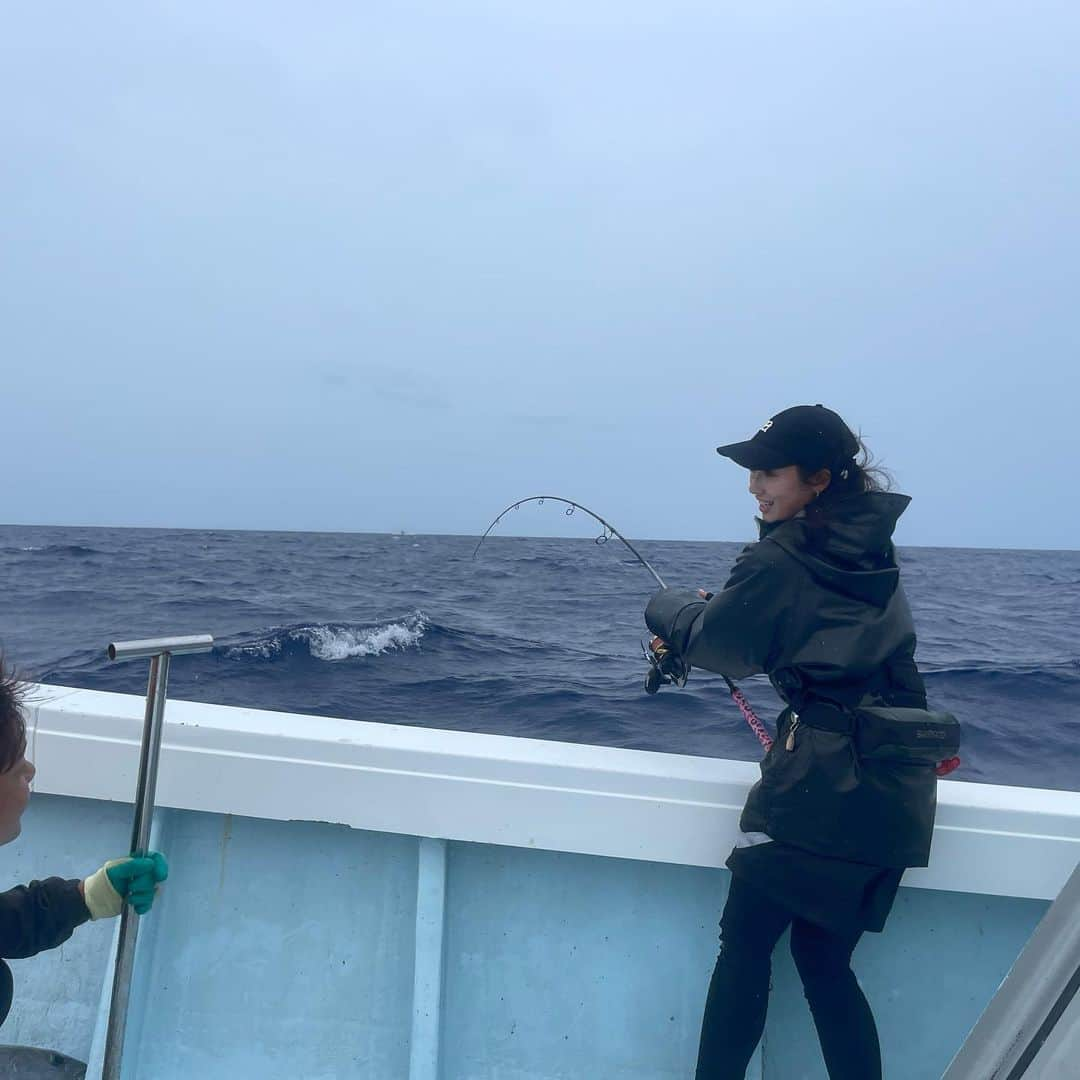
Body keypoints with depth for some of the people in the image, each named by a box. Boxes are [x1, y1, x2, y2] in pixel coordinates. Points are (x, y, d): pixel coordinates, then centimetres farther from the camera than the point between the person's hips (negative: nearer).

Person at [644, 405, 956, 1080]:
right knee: (824, 956, 19)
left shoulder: (780, 560, -13)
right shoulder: (872, 549, 10)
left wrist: (671, 608, 18)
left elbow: (713, 644, 0)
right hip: (899, 790, 8)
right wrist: (710, 615, 22)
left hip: (822, 781, -8)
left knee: (745, 944, 7)